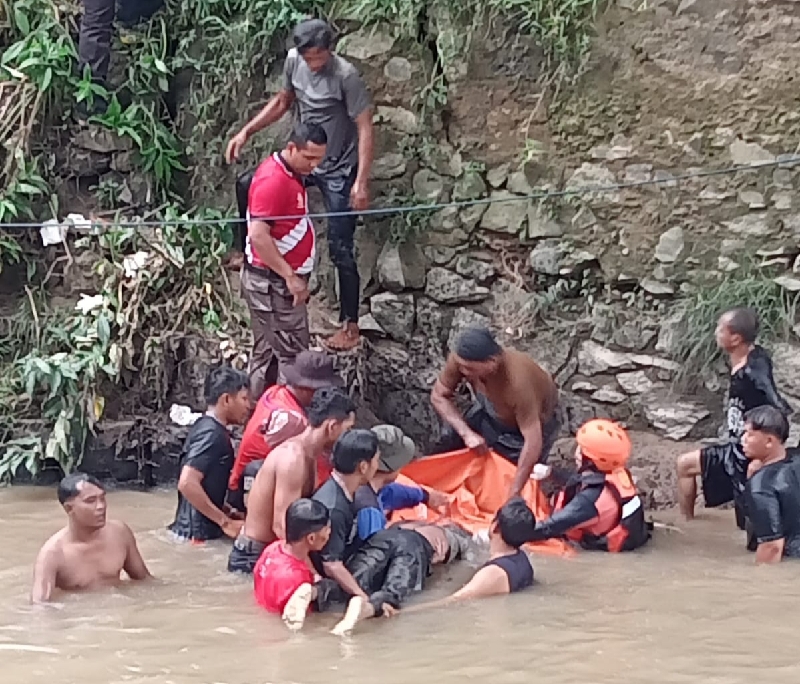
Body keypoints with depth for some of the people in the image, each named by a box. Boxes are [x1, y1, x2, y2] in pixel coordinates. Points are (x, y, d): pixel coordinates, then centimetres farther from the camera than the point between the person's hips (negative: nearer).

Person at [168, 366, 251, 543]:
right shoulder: (212, 434, -16)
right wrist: (225, 522, -22)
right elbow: (187, 483, -27)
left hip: (201, 529, 10)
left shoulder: (205, 427, 13)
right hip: (199, 533, -10)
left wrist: (225, 512, 12)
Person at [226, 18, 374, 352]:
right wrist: (246, 132, 5)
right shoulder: (293, 61, -6)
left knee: (341, 249, -3)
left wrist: (361, 181, -29)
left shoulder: (345, 75, -25)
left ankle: (350, 325, 8)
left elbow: (365, 128, -23)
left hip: (339, 170, -6)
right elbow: (283, 101, 13)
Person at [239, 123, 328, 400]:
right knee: (292, 355, -8)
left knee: (267, 352, 15)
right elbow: (258, 235, -26)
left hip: (281, 280, 10)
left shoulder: (290, 175, 12)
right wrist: (290, 276, -23)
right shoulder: (273, 180, -20)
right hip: (273, 282, -10)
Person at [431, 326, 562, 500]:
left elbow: (533, 442, -41)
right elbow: (439, 396, -14)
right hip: (492, 414, 5)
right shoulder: (461, 359, -31)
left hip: (535, 421, -5)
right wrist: (466, 433, -26)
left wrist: (512, 495, -38)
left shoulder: (518, 383, -46)